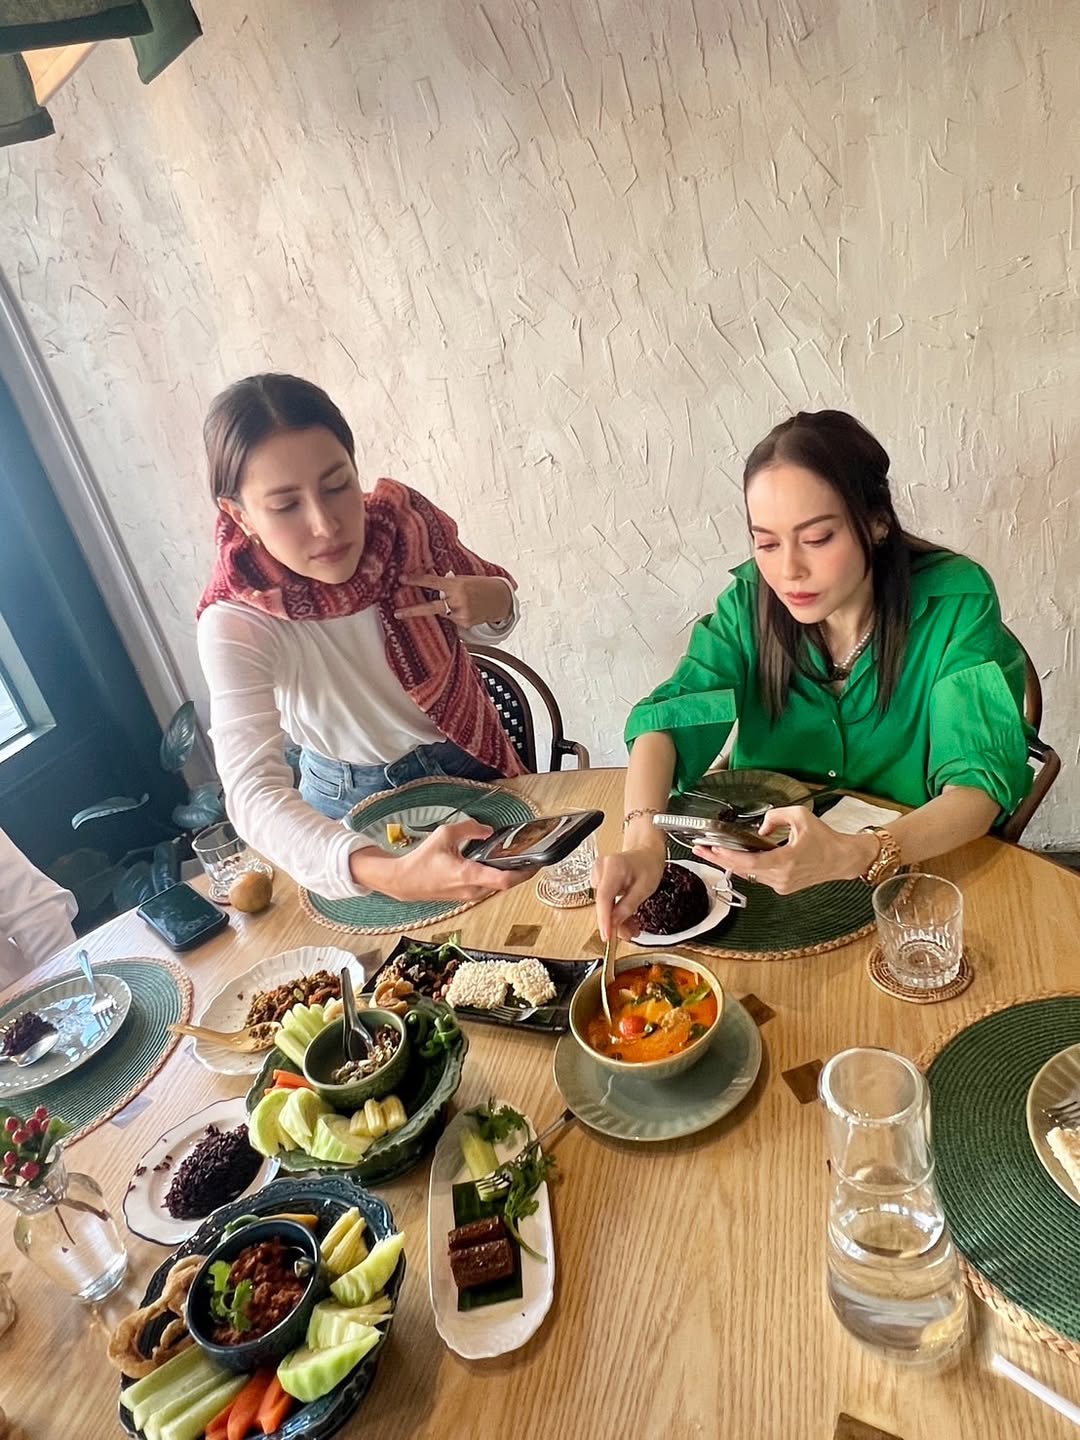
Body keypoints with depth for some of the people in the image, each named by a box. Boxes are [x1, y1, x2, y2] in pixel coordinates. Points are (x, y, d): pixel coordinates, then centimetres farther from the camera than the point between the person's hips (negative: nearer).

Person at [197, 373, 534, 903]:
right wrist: (392, 874, -58)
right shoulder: (237, 625, -28)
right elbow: (253, 791, -40)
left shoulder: (405, 522, -20)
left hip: (474, 762, 2)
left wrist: (495, 603, -26)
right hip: (356, 803, -2)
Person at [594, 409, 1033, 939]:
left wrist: (856, 855, -40)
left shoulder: (954, 604, -14)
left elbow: (978, 783, -20)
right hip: (766, 860, 2)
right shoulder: (751, 600, -6)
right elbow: (666, 721, -12)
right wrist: (642, 843, -33)